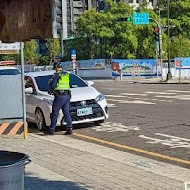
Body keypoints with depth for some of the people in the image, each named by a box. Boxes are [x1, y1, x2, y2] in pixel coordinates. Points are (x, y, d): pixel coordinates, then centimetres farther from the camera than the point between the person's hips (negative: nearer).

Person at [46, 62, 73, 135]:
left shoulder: (56, 75, -7)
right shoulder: (67, 74, 13)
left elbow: (53, 85, -12)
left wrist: (50, 83, 11)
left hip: (59, 96, -6)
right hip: (67, 96, 6)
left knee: (55, 114, 1)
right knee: (67, 113, 9)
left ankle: (51, 130, 5)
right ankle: (69, 129, 3)